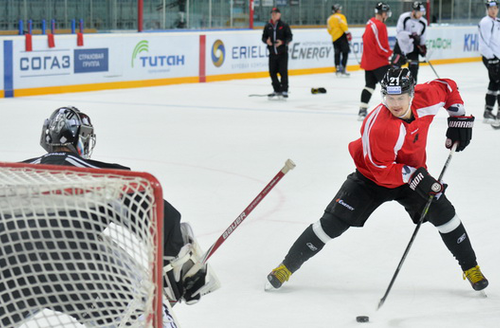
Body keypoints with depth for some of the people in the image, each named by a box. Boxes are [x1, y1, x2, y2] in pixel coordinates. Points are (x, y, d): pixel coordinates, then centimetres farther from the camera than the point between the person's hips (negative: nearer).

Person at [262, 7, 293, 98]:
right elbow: (264, 37, 13)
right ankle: (277, 90, 16)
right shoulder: (267, 26, 9)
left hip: (282, 52, -4)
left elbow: (289, 37, -3)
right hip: (272, 53, 4)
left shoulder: (284, 25, -1)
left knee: (283, 71, -7)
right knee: (272, 72, 4)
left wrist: (282, 42, -20)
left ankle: (284, 90, 0)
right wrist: (266, 41, -10)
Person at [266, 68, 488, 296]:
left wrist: (459, 118, -2)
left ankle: (470, 268, 14)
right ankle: (287, 266, 3)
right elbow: (381, 170, -30)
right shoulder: (379, 127, -37)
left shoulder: (425, 98, -21)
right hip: (371, 177, -4)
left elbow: (447, 88, 3)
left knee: (443, 213, -8)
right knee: (333, 223, -10)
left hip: (412, 172, 4)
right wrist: (414, 176, -37)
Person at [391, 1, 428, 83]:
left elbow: (423, 36, 10)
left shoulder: (423, 22, -4)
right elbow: (399, 32, -24)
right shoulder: (404, 17, -19)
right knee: (395, 63, -8)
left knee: (414, 66, -3)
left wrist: (423, 46, 3)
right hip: (401, 44, -3)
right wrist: (411, 35, -33)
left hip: (413, 46, 3)